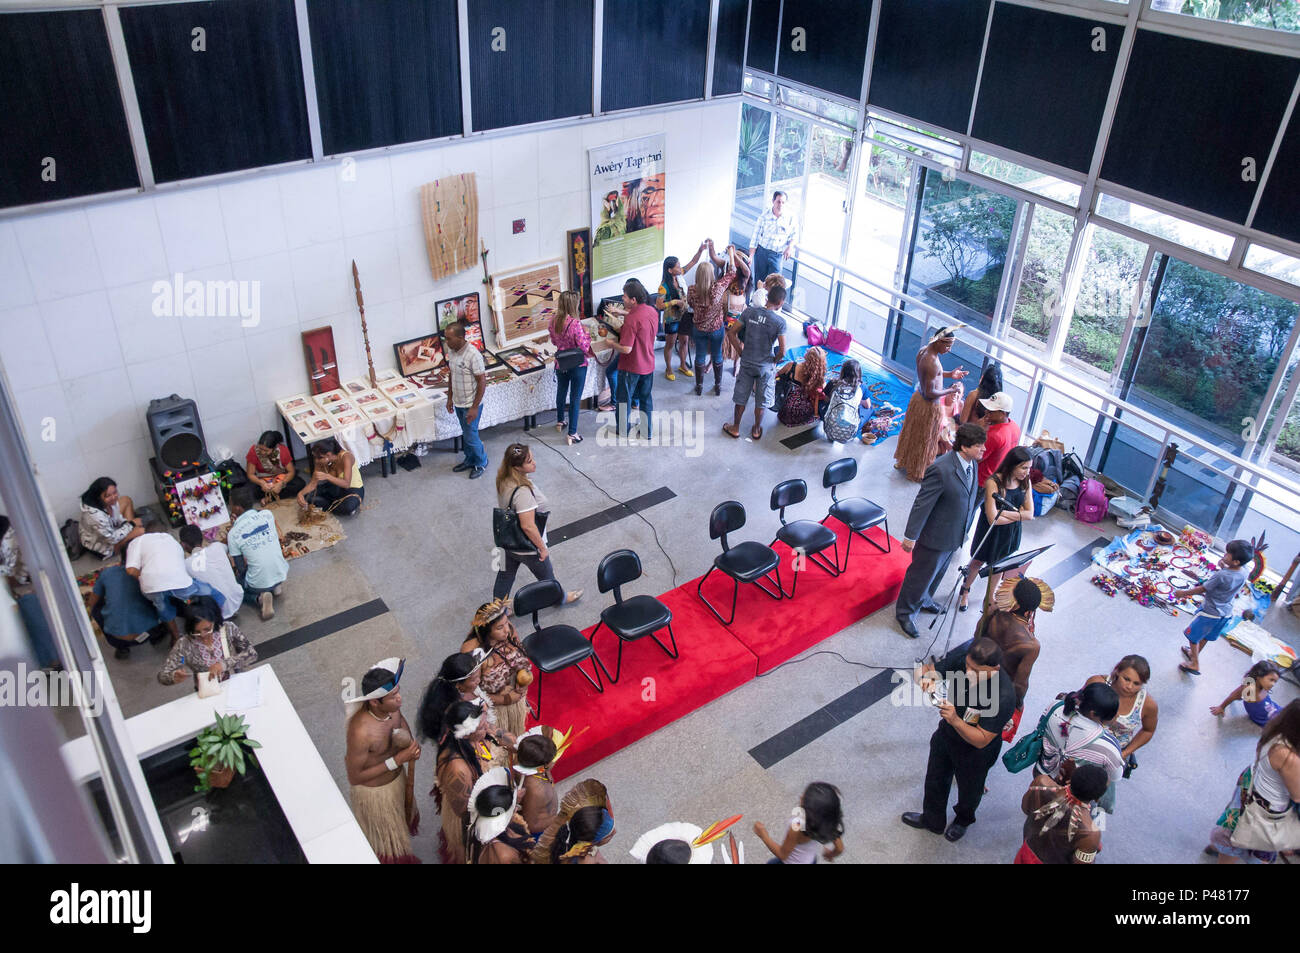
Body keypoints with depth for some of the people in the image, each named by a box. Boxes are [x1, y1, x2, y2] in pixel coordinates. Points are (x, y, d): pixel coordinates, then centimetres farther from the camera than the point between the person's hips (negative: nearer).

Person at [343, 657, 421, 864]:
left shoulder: (392, 706, -22)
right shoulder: (361, 732, -41)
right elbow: (354, 778, -28)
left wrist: (411, 742, -17)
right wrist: (396, 760, -32)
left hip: (397, 777, 7)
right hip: (374, 791, -7)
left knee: (402, 818, 35)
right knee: (384, 838, 22)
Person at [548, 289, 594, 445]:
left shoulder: (554, 321, -6)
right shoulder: (575, 323, -26)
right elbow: (584, 347, -21)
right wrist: (586, 333, -6)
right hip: (577, 365, -6)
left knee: (561, 392, 26)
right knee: (575, 398, 3)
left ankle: (560, 422, 46)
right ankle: (572, 434, 7)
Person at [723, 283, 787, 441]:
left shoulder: (749, 312, -11)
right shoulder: (780, 322, -18)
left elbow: (731, 333, -6)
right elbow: (782, 351, -19)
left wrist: (741, 352, 4)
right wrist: (774, 361, 2)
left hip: (747, 363, 2)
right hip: (766, 366, -2)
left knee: (741, 398, 18)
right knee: (761, 401, 17)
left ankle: (735, 428, 32)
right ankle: (756, 430, 32)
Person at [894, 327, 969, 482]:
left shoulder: (923, 351, -4)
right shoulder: (932, 363, -33)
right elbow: (930, 393, -30)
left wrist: (949, 374, 5)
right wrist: (950, 390, -18)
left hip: (918, 398, 9)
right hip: (930, 406, -9)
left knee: (912, 433, 27)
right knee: (925, 440, 12)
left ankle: (903, 462, 47)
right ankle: (917, 473, 30)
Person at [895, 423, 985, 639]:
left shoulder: (971, 463, -5)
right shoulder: (941, 470, -32)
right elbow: (921, 505, -26)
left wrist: (965, 528, 19)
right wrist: (911, 537, -19)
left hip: (955, 536, 8)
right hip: (935, 537, -8)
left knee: (938, 571, 28)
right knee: (921, 574, 10)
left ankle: (923, 599, 53)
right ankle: (905, 612, 32)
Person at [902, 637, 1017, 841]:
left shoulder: (1003, 696, -40)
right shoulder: (962, 655, -28)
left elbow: (981, 740, -31)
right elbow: (925, 669, -15)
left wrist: (955, 720, -46)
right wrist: (926, 677, -39)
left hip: (975, 752, -4)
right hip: (946, 733, 4)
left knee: (969, 790, 27)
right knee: (935, 779, 28)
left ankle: (963, 820, 61)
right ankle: (932, 820, 58)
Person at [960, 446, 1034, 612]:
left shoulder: (1025, 482, -9)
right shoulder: (993, 482, -26)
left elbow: (1030, 514, -11)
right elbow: (993, 519, -29)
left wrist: (1006, 512, -23)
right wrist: (1018, 514, -18)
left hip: (1010, 535, 4)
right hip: (990, 532, -4)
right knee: (977, 563, 18)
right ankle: (965, 592, 43)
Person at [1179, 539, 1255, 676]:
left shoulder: (1221, 575, -34)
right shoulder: (1244, 573, -13)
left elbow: (1202, 589, -21)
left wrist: (1184, 592, -7)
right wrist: (1223, 567, -8)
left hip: (1210, 612, -7)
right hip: (1226, 613, 7)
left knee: (1192, 635, 14)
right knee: (1205, 636, 28)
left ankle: (1195, 664, 22)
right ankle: (1194, 654, 48)